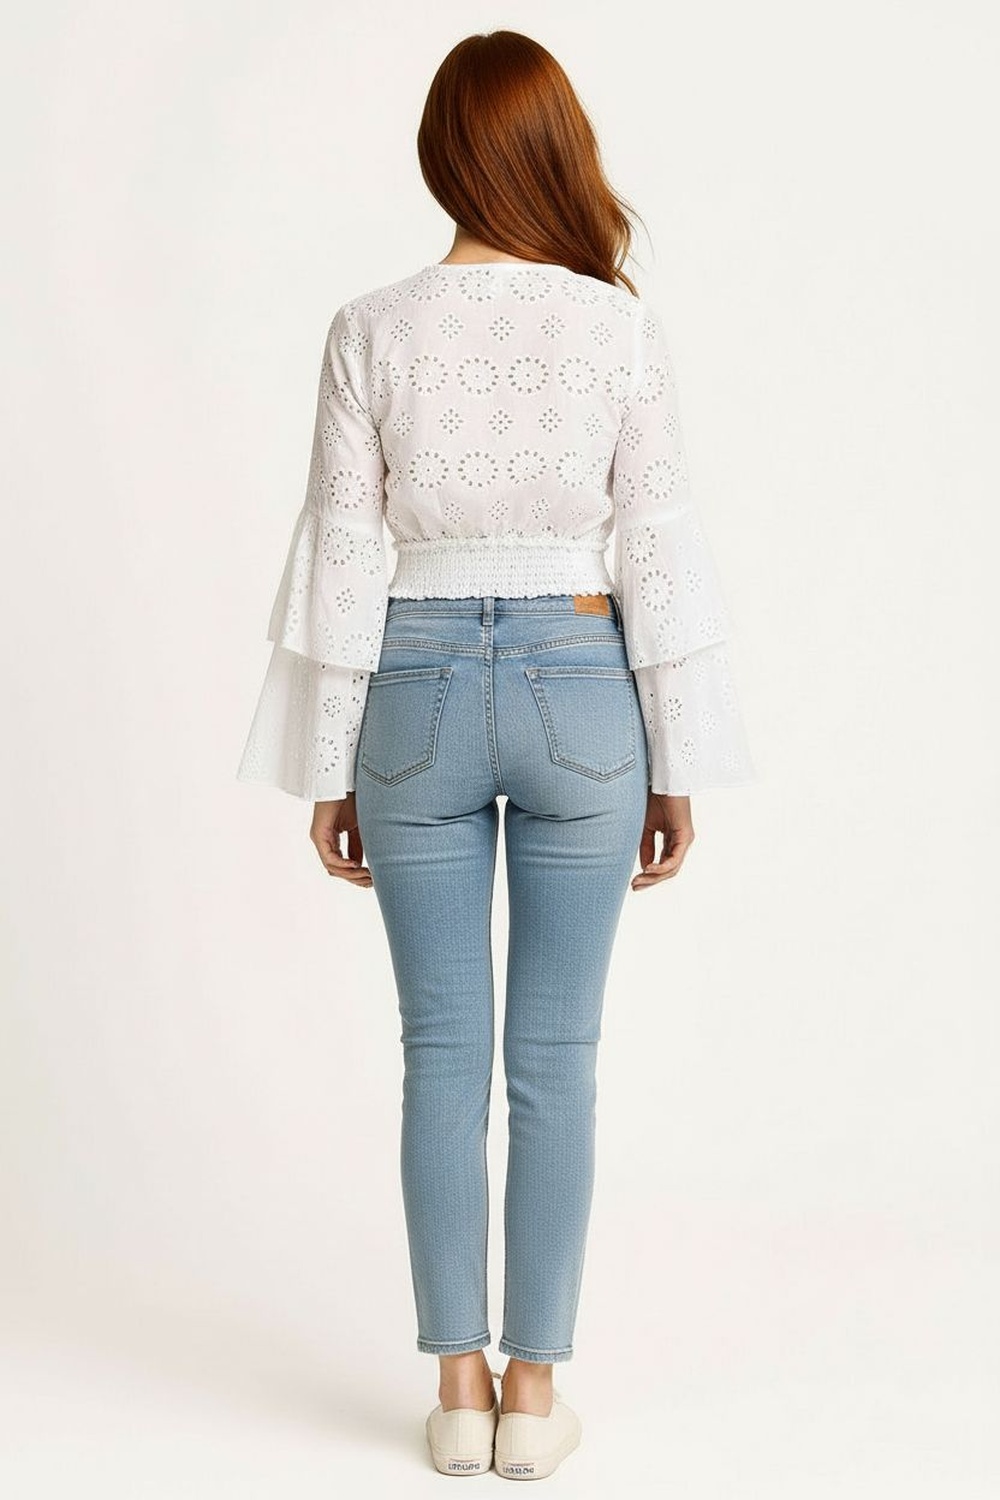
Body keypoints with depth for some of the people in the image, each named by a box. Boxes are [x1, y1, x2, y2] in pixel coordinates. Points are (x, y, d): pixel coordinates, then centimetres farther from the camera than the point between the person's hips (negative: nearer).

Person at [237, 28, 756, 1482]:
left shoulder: (372, 330, -5)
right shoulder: (624, 328, -6)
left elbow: (343, 556, -3)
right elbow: (659, 554, -5)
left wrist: (328, 766, 4)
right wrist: (679, 764, 3)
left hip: (418, 685, 1)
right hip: (579, 686, 0)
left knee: (442, 1052, 9)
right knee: (555, 1058, 8)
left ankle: (459, 1388, 17)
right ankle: (534, 1389, 16)